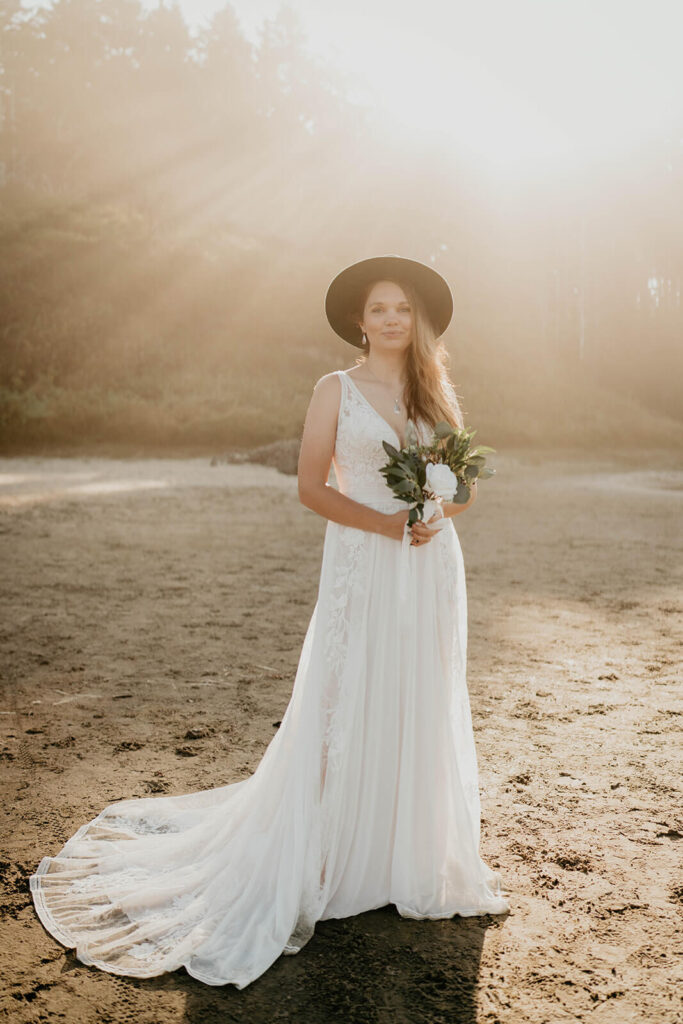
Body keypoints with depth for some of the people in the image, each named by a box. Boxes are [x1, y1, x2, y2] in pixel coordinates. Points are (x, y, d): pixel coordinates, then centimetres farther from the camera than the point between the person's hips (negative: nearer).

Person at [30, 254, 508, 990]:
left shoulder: (438, 394, 11)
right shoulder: (336, 390, 1)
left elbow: (462, 491, 13)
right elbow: (311, 486, -6)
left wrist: (439, 506, -11)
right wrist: (389, 524, -17)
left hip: (432, 570, 4)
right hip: (361, 569, -4)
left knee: (424, 714, 11)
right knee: (342, 714, 0)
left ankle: (417, 858, 28)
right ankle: (327, 860, 17)